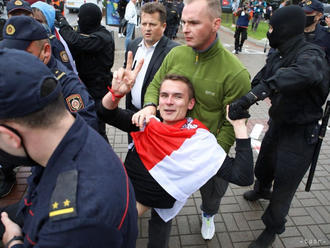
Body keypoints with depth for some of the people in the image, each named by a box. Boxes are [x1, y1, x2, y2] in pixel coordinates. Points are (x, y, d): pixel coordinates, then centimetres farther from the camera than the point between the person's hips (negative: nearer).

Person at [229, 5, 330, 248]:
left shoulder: (311, 55, -25)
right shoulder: (277, 56, 0)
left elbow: (303, 72, -48)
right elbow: (259, 81, -4)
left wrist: (251, 96, -58)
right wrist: (241, 102, -27)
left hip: (300, 134, -7)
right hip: (278, 124, 7)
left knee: (283, 190, 5)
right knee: (264, 167, 29)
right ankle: (261, 190, 63)